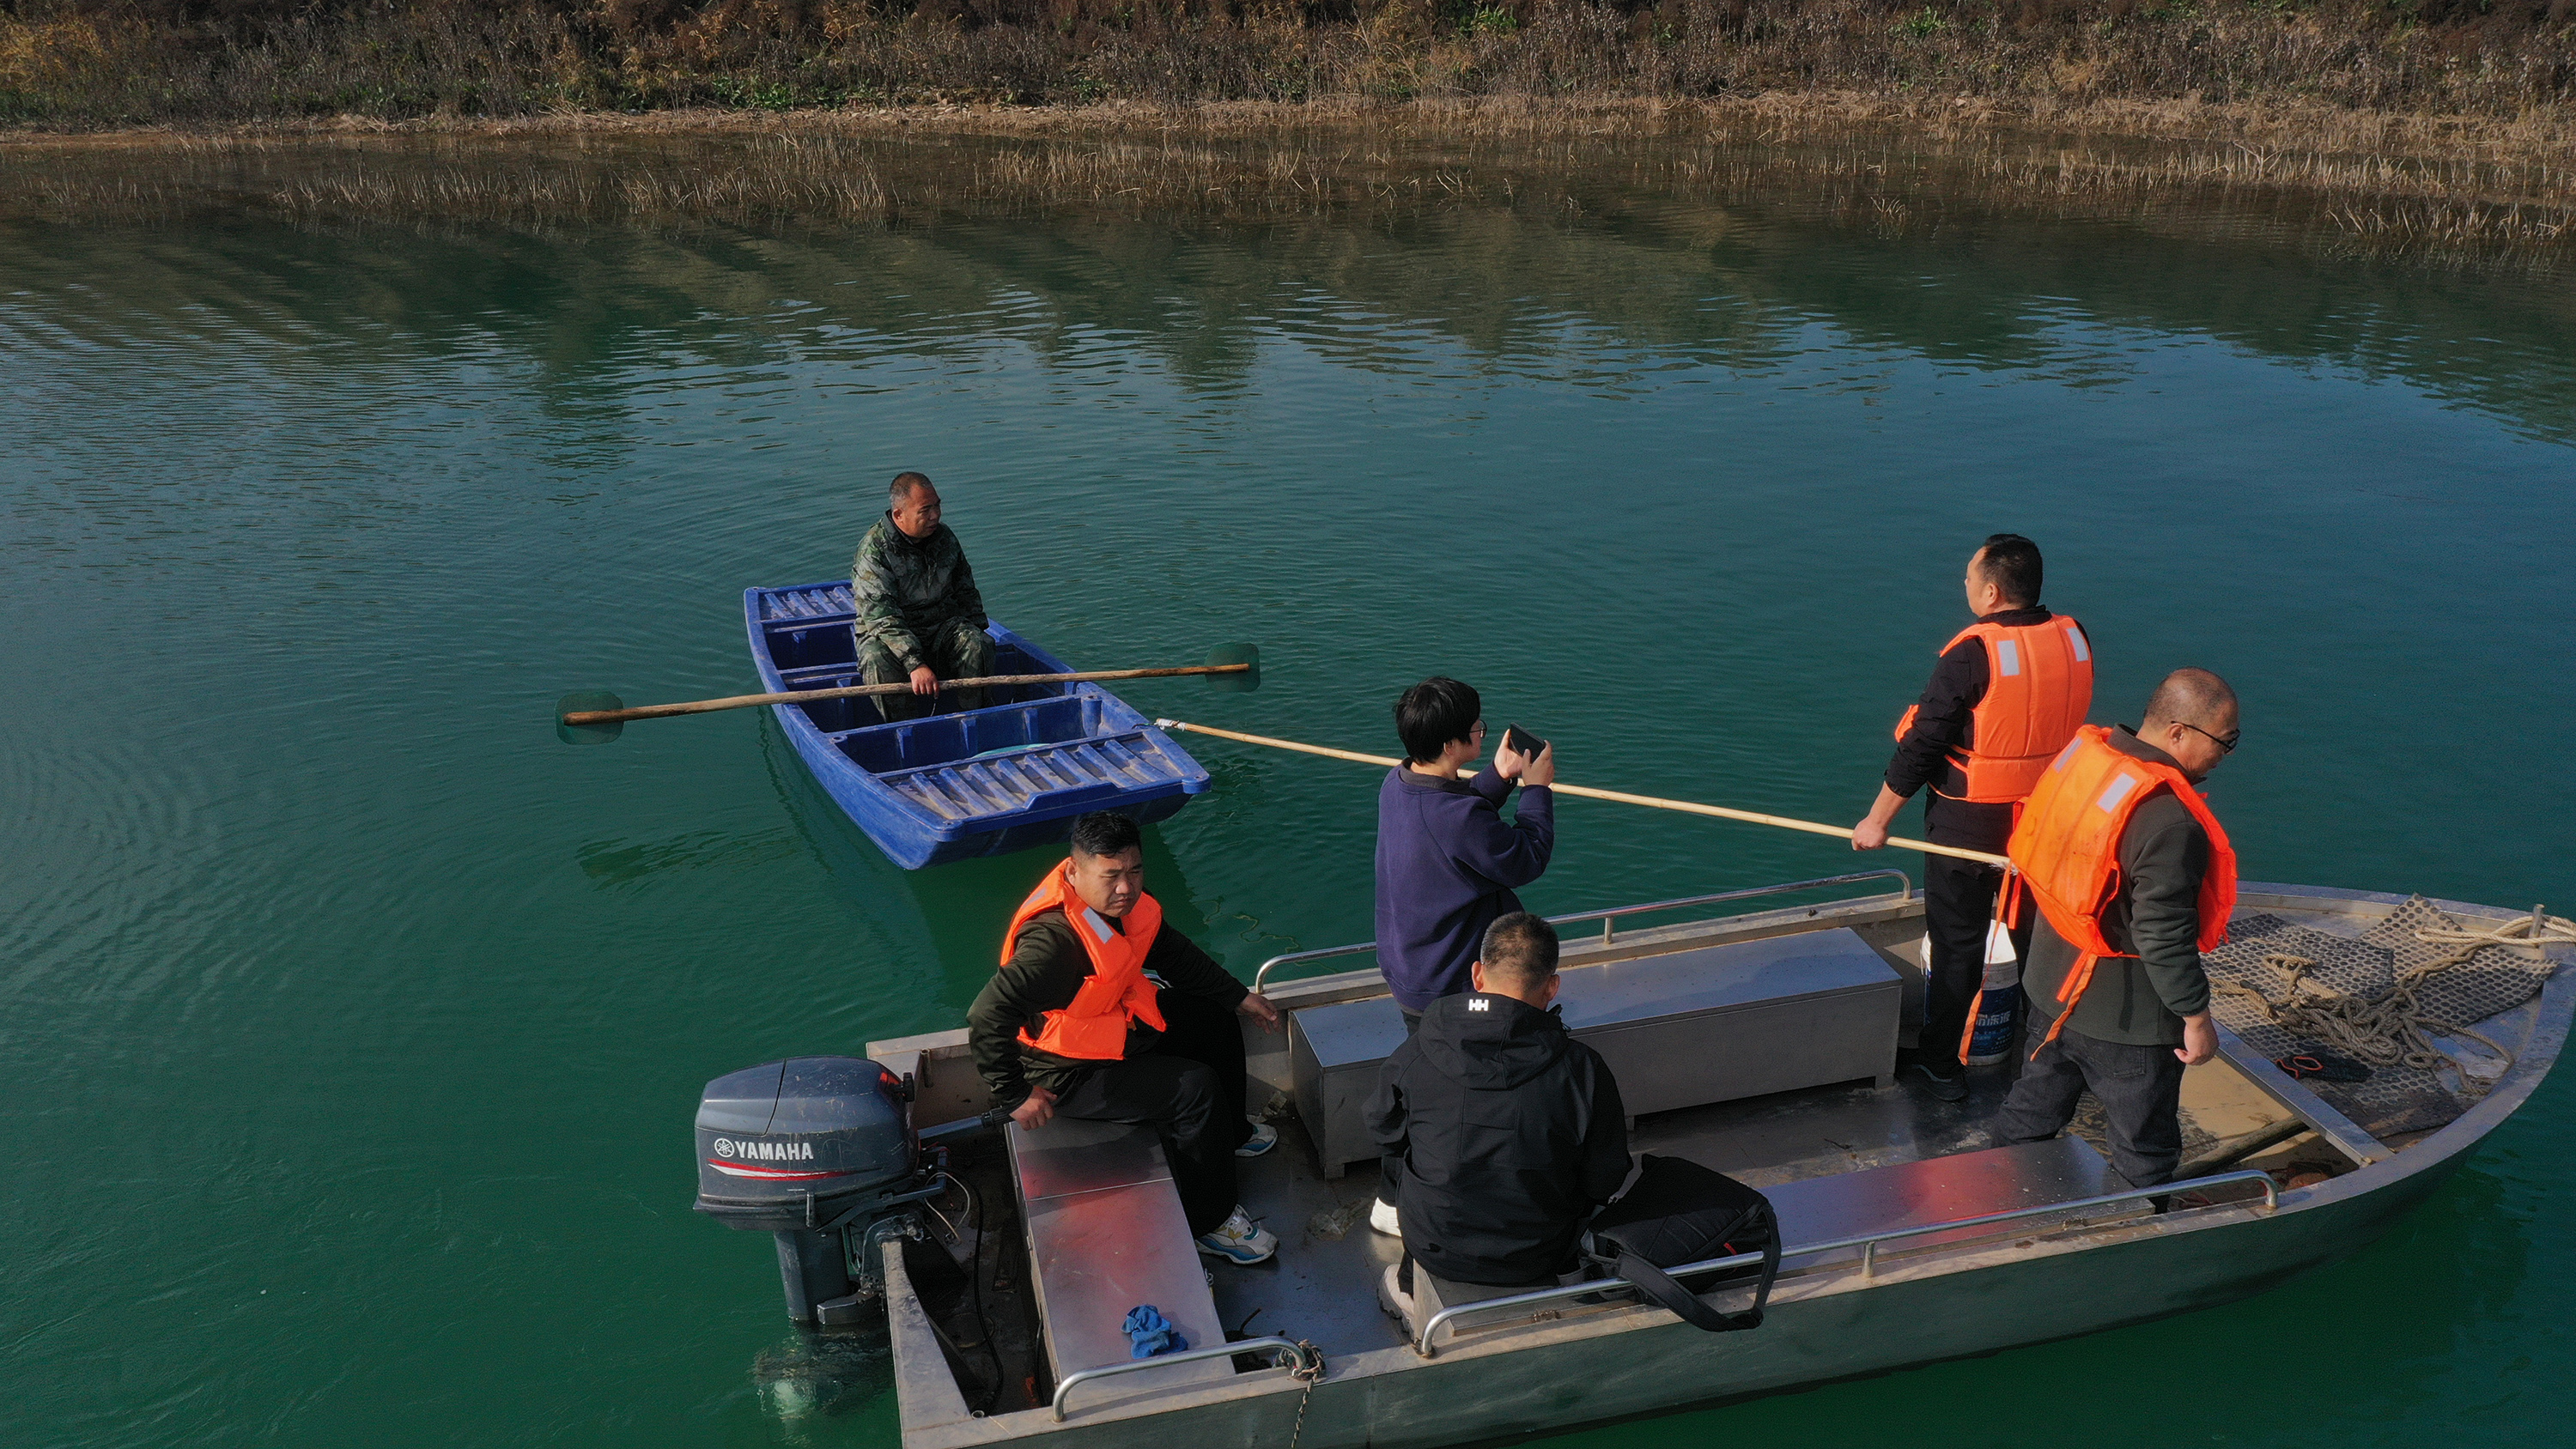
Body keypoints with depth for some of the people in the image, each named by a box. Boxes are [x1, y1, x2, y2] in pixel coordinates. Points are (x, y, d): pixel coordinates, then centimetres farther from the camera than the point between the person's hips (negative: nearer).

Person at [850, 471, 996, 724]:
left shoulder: (944, 537, 3)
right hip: (885, 633, -4)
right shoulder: (873, 551, -16)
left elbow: (967, 592, 18)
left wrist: (978, 633, 4)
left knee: (977, 645, -24)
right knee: (880, 662, -35)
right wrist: (915, 665, -37)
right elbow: (883, 619, -25)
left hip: (943, 627, 5)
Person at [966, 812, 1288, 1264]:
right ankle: (1208, 1223, 0)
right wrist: (1016, 1096, -30)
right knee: (1195, 1088, -18)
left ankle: (1229, 1133, 43)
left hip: (1117, 1019, 10)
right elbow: (986, 1016, -41)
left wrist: (1239, 997, 13)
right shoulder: (1056, 940, -37)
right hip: (1069, 1073, -10)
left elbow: (1168, 951, 9)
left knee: (1214, 1020, 18)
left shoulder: (1120, 900, -9)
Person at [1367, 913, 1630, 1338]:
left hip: (1433, 1250, 1)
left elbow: (1385, 1134, 1)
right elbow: (1604, 1183, -9)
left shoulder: (1414, 1055, -18)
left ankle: (1410, 1287, 19)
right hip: (1535, 1264, -1)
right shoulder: (1582, 1070, -21)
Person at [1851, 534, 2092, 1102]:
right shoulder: (2074, 640, -5)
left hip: (1969, 823, -6)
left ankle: (1940, 1065, 18)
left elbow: (1921, 746, -19)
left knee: (1956, 944, 8)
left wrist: (1877, 820, -9)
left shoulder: (1972, 656, -23)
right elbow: (2058, 724, 8)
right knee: (2040, 936, 21)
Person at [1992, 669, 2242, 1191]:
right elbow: (2164, 936, -27)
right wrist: (2196, 1017, -13)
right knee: (2144, 1149, 12)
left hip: (2054, 985, 8)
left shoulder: (2088, 753, -6)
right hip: (2127, 1018, -8)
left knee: (2036, 1108, 26)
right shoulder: (2170, 823, -31)